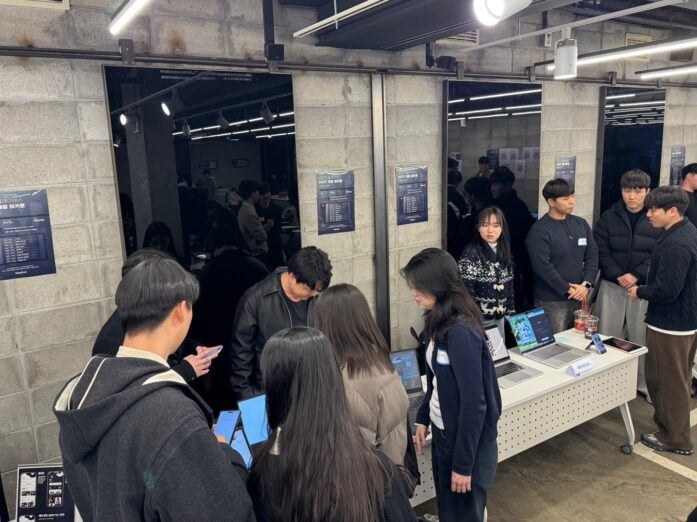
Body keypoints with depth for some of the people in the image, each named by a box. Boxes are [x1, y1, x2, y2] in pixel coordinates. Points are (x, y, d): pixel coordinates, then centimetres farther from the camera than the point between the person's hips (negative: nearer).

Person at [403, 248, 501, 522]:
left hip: (467, 440, -8)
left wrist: (463, 464, -18)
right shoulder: (440, 321, 0)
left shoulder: (461, 332, -27)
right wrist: (423, 417, 10)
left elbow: (474, 403, -24)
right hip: (443, 431, 8)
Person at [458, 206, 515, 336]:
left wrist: (511, 312, 12)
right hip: (480, 319, -6)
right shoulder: (471, 253, -13)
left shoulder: (504, 252, 7)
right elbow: (466, 290, -16)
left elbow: (509, 286, 15)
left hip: (500, 317, 7)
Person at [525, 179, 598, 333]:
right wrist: (568, 289, -14)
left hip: (579, 297, 6)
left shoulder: (581, 224, 9)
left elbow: (592, 256, 8)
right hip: (551, 301, -6)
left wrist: (586, 284, -7)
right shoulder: (540, 230, -12)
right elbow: (542, 267, -18)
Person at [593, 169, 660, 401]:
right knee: (606, 336, 6)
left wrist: (636, 275, -16)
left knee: (641, 337, 6)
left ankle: (644, 383, 23)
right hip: (611, 286, 1)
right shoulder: (608, 217, 2)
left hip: (644, 287, -1)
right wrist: (618, 275, -14)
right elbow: (601, 251, -2)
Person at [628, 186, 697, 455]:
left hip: (670, 324, -10)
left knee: (667, 381, 4)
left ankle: (674, 438, 18)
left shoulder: (675, 244, -27)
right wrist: (645, 286, 9)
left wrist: (639, 291, -12)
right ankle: (673, 428, 38)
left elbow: (666, 291, -29)